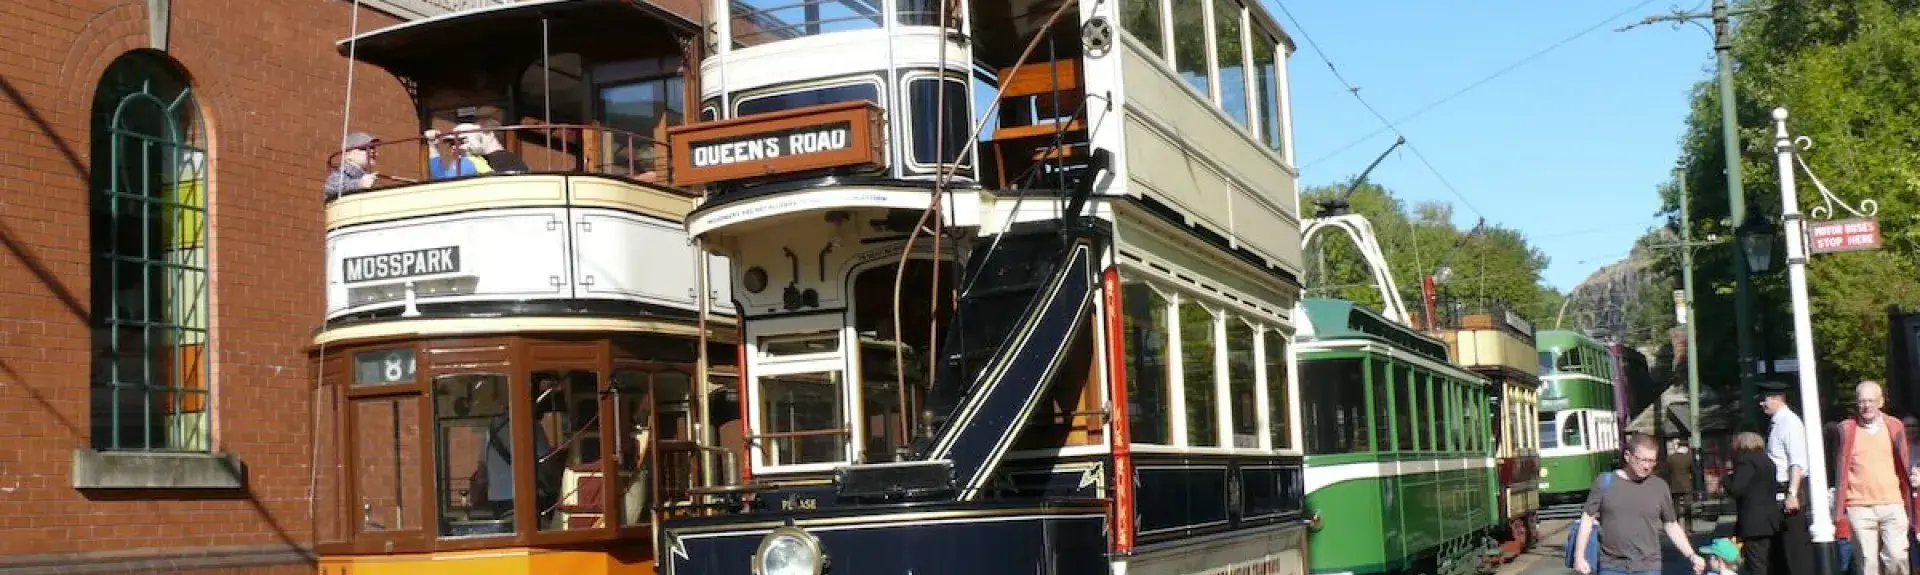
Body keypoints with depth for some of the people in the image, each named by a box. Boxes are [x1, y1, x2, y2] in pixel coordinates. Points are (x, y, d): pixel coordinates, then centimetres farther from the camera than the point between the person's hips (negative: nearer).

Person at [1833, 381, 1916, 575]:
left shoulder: (1895, 427, 8)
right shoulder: (1846, 429, 3)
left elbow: (1904, 466, 11)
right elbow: (1841, 470, 3)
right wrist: (1839, 511, 0)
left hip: (1892, 506, 1)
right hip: (1859, 508, -1)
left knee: (1897, 557, -9)